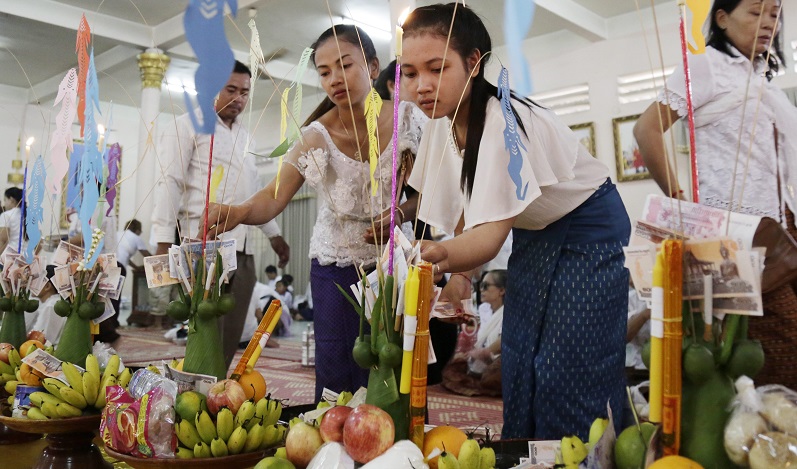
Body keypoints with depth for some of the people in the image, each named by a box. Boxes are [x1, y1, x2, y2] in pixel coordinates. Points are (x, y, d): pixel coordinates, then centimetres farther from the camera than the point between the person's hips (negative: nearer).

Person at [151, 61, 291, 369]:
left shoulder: (244, 137, 23)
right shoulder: (189, 126, 3)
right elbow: (170, 183, -6)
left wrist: (273, 234, 24)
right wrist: (163, 241, -14)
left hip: (243, 248, 7)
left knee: (230, 338, 8)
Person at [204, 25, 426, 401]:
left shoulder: (409, 119, -9)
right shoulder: (316, 138, -12)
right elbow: (275, 197, -22)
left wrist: (403, 213, -21)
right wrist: (239, 212, -43)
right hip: (336, 265, 0)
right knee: (336, 374, 1)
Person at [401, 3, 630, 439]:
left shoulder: (504, 123, -32)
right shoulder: (441, 120, -8)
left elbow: (493, 230, -41)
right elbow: (468, 203, 2)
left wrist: (446, 255, -61)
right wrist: (459, 268, -9)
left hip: (590, 234, -7)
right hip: (533, 233, 7)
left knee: (567, 377, -7)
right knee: (517, 366, 7)